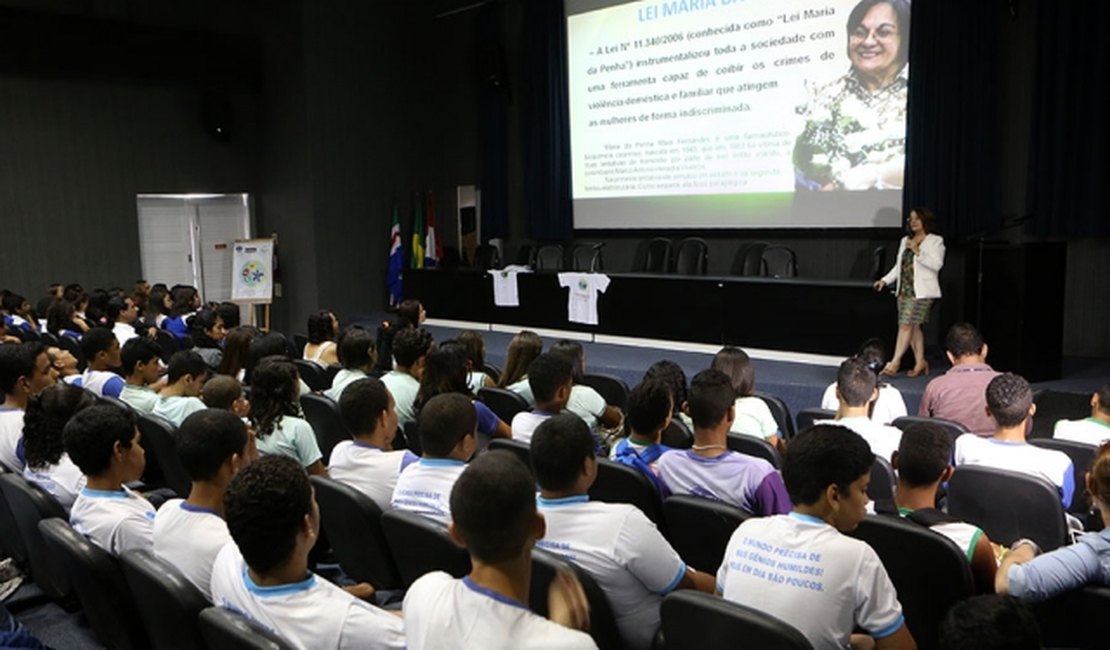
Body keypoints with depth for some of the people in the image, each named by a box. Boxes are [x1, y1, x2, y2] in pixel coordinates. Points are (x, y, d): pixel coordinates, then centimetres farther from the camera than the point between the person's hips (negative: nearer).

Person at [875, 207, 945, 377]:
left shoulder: (935, 241, 0)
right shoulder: (905, 241, 19)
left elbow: (937, 264, -12)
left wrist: (917, 251, -18)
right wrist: (885, 280, 9)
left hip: (921, 292, -7)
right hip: (904, 290, 7)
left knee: (907, 324, -11)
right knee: (914, 326, 8)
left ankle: (895, 362, -11)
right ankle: (920, 362, 15)